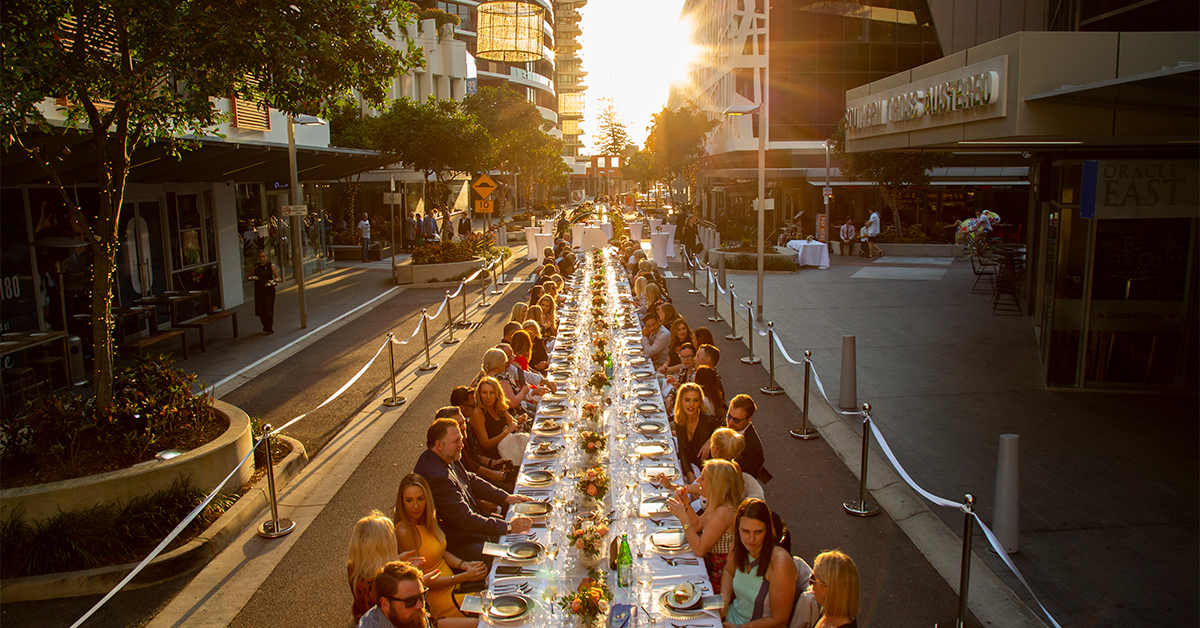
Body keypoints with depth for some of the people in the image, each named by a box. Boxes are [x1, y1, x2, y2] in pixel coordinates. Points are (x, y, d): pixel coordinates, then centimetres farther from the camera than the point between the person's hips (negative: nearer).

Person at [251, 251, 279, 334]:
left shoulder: (271, 266, 1)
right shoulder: (255, 267, 8)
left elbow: (277, 278, 2)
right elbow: (249, 276, 18)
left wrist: (271, 283, -15)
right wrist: (252, 277, -5)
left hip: (269, 291, -2)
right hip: (259, 291, 2)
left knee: (269, 310, -3)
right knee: (260, 310, -1)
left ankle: (270, 329, 10)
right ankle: (266, 326, 21)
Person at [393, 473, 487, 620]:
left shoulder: (426, 519, 0)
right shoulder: (404, 532, -23)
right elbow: (420, 581, -19)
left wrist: (466, 565, -3)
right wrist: (464, 577, -21)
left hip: (452, 584, 7)